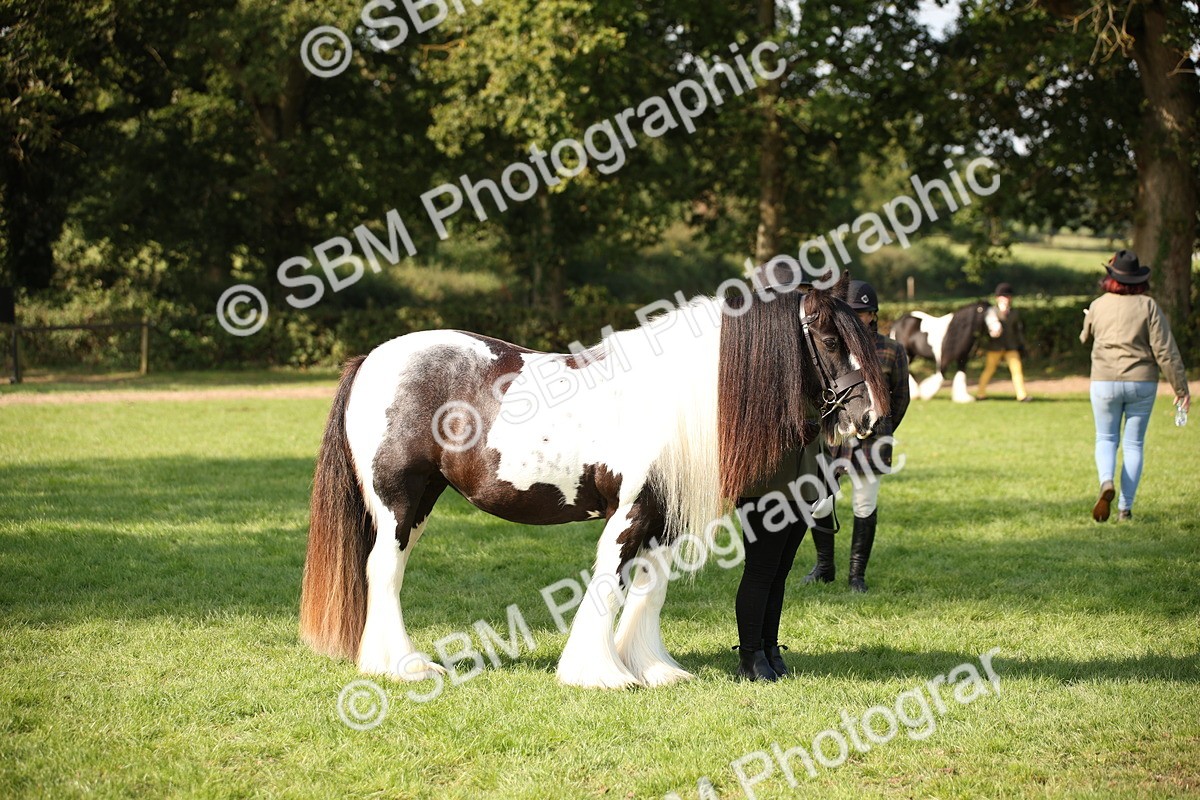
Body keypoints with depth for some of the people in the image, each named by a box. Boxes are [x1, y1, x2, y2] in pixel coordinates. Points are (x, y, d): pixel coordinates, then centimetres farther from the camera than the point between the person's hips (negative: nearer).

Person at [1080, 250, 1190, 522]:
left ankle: (1106, 482, -16)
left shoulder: (1098, 306, -1)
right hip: (1142, 382, 0)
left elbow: (1085, 338, 18)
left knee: (1105, 439, 15)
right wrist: (1181, 388, -2)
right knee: (1133, 444, 9)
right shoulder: (1148, 306, -7)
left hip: (1105, 381, 0)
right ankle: (1125, 508, 5)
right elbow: (1165, 350, -9)